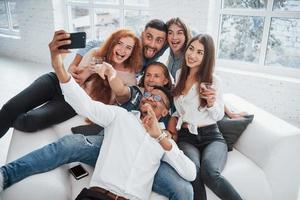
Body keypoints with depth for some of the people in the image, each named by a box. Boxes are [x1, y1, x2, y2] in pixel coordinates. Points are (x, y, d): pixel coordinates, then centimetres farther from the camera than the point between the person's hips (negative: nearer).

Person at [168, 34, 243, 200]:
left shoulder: (213, 82, -3)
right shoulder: (179, 74, 10)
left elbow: (218, 116, 4)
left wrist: (211, 103, -18)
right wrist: (173, 117, 6)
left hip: (211, 136, -2)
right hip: (186, 137, 3)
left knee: (210, 173, -34)